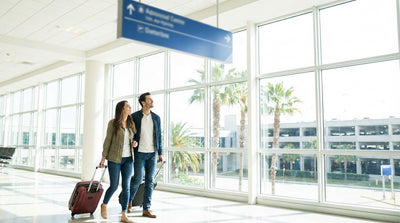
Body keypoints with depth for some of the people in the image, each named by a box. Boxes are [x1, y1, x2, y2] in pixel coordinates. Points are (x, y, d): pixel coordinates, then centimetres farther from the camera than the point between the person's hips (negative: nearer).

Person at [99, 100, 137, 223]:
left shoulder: (131, 123, 10)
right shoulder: (113, 123, -4)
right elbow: (108, 140, -3)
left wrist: (135, 143, -2)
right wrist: (103, 158, -5)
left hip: (128, 159, 4)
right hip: (115, 158, -4)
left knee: (126, 186, 1)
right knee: (114, 186, 1)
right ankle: (104, 205, 31)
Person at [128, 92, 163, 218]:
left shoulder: (156, 118, 9)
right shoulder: (134, 117, -2)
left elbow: (158, 136, 12)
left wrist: (160, 153, 9)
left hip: (152, 153, 4)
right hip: (140, 153, -3)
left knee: (149, 181, 4)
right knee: (138, 179, -6)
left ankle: (146, 209, 12)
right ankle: (129, 200, 23)